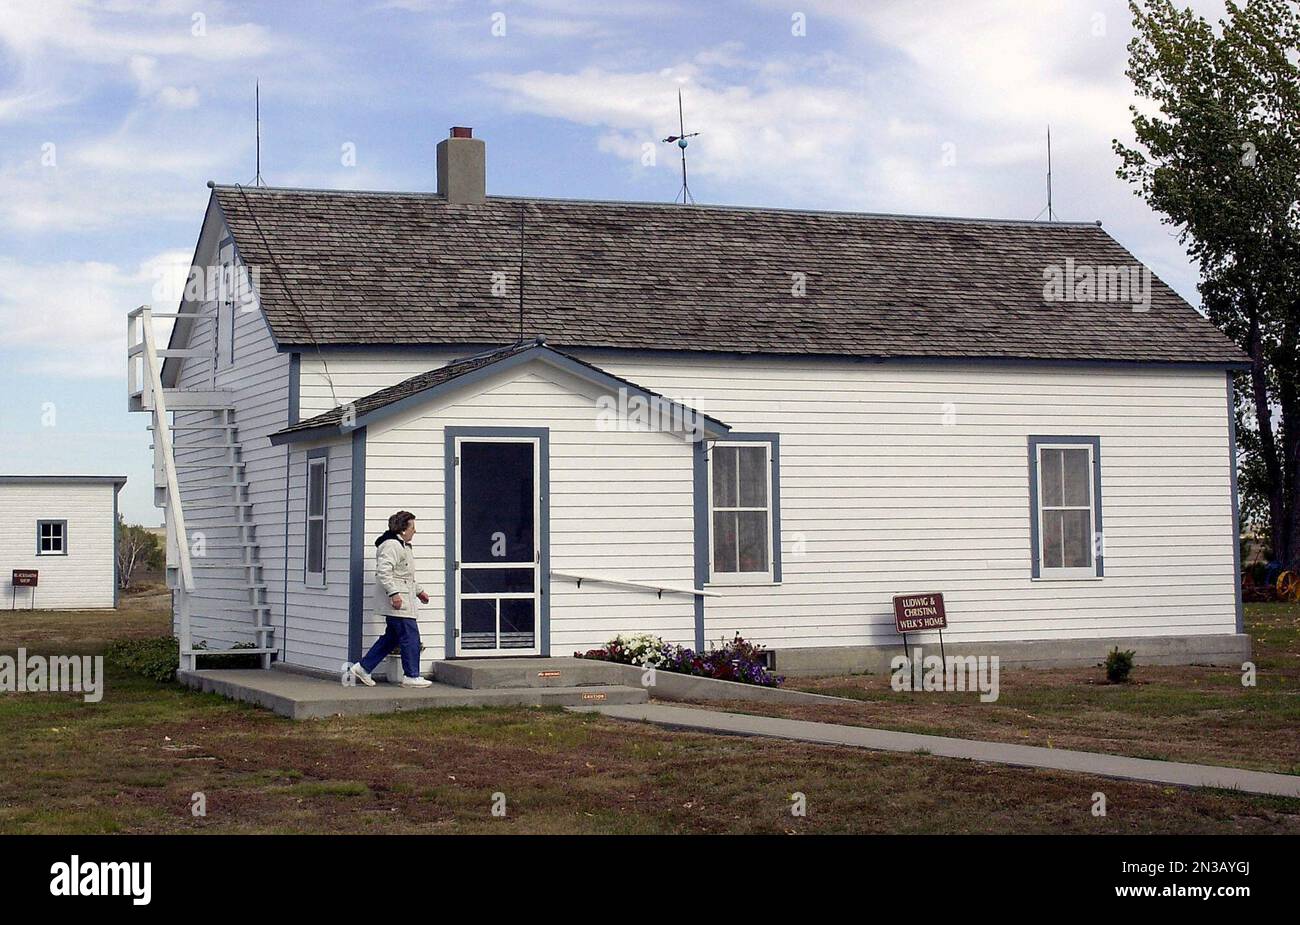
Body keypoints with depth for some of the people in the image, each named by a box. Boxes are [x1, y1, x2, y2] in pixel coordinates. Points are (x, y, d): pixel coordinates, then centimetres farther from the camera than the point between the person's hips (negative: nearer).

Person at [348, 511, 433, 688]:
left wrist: (419, 591, 34)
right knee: (410, 637, -6)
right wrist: (394, 593, -29)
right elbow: (383, 571, -25)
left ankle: (363, 667, 16)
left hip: (401, 601, 11)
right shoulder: (391, 545, -14)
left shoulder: (402, 546, 22)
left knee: (392, 637, 13)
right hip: (397, 601, -11)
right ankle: (411, 676, 1)